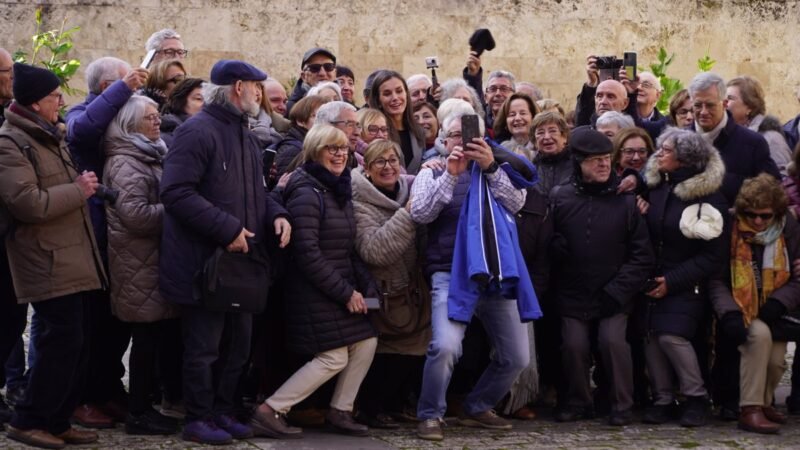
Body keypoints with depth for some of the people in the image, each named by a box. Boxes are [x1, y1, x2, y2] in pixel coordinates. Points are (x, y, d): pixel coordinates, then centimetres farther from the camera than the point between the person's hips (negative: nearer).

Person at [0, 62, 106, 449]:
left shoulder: (52, 136, 19)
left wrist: (84, 184, 17)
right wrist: (78, 190, -13)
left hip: (70, 259, 9)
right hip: (48, 264, -9)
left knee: (72, 345, 10)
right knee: (62, 344, -9)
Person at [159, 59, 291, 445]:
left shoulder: (244, 135, 17)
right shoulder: (198, 131, -14)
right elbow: (176, 192, -23)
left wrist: (276, 213, 3)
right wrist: (227, 229, -24)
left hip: (240, 260, 9)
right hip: (203, 262, -9)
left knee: (238, 344, 15)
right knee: (204, 347, 0)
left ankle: (222, 411, 27)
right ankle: (198, 419, 11)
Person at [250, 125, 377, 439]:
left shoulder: (339, 191, 13)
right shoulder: (307, 193, -16)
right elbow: (307, 253, -22)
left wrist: (366, 287, 2)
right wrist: (345, 292, -18)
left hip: (340, 288, 9)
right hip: (315, 292, -9)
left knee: (366, 342, 8)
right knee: (334, 358, -10)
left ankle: (340, 411, 19)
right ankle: (269, 411, -7)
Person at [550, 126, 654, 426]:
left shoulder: (625, 200, -4)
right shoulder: (560, 198, -1)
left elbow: (642, 255, -4)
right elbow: (547, 246, 3)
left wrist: (618, 291, -10)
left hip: (614, 297, -1)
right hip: (573, 296, 1)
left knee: (613, 341, -15)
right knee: (574, 346, -5)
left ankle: (622, 406, 3)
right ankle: (578, 402, 20)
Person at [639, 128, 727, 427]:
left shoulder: (709, 197, -9)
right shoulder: (655, 187, 5)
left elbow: (712, 256, -8)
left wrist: (672, 281, -13)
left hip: (686, 285, -5)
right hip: (652, 278, 5)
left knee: (672, 336, -17)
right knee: (650, 336, -4)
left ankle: (696, 397, 0)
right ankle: (663, 399, 9)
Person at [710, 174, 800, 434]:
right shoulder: (730, 230, -11)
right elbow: (716, 279, -10)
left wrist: (778, 303, -18)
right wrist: (729, 313, -26)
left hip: (770, 313, 4)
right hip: (737, 311, -3)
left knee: (776, 361, -14)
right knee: (760, 334, -32)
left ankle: (764, 402, 20)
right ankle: (750, 410, -28)